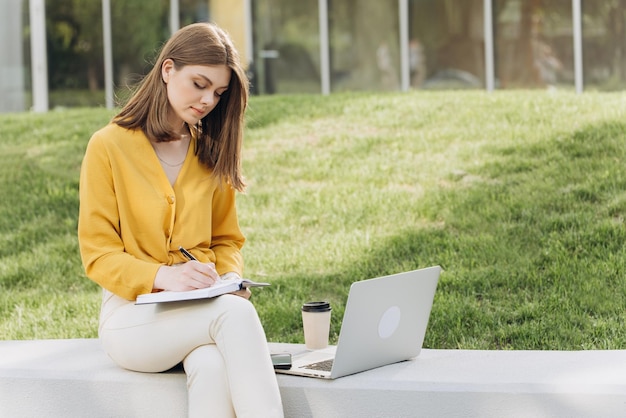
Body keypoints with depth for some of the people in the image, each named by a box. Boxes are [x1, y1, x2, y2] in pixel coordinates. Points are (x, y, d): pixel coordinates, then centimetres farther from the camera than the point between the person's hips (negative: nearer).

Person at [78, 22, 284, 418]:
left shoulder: (211, 152, 14)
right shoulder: (109, 146, -1)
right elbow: (98, 255, -4)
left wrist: (231, 278, -4)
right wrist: (163, 276, -23)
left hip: (201, 308, 3)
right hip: (132, 315, -3)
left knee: (213, 370, -36)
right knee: (235, 313, -35)